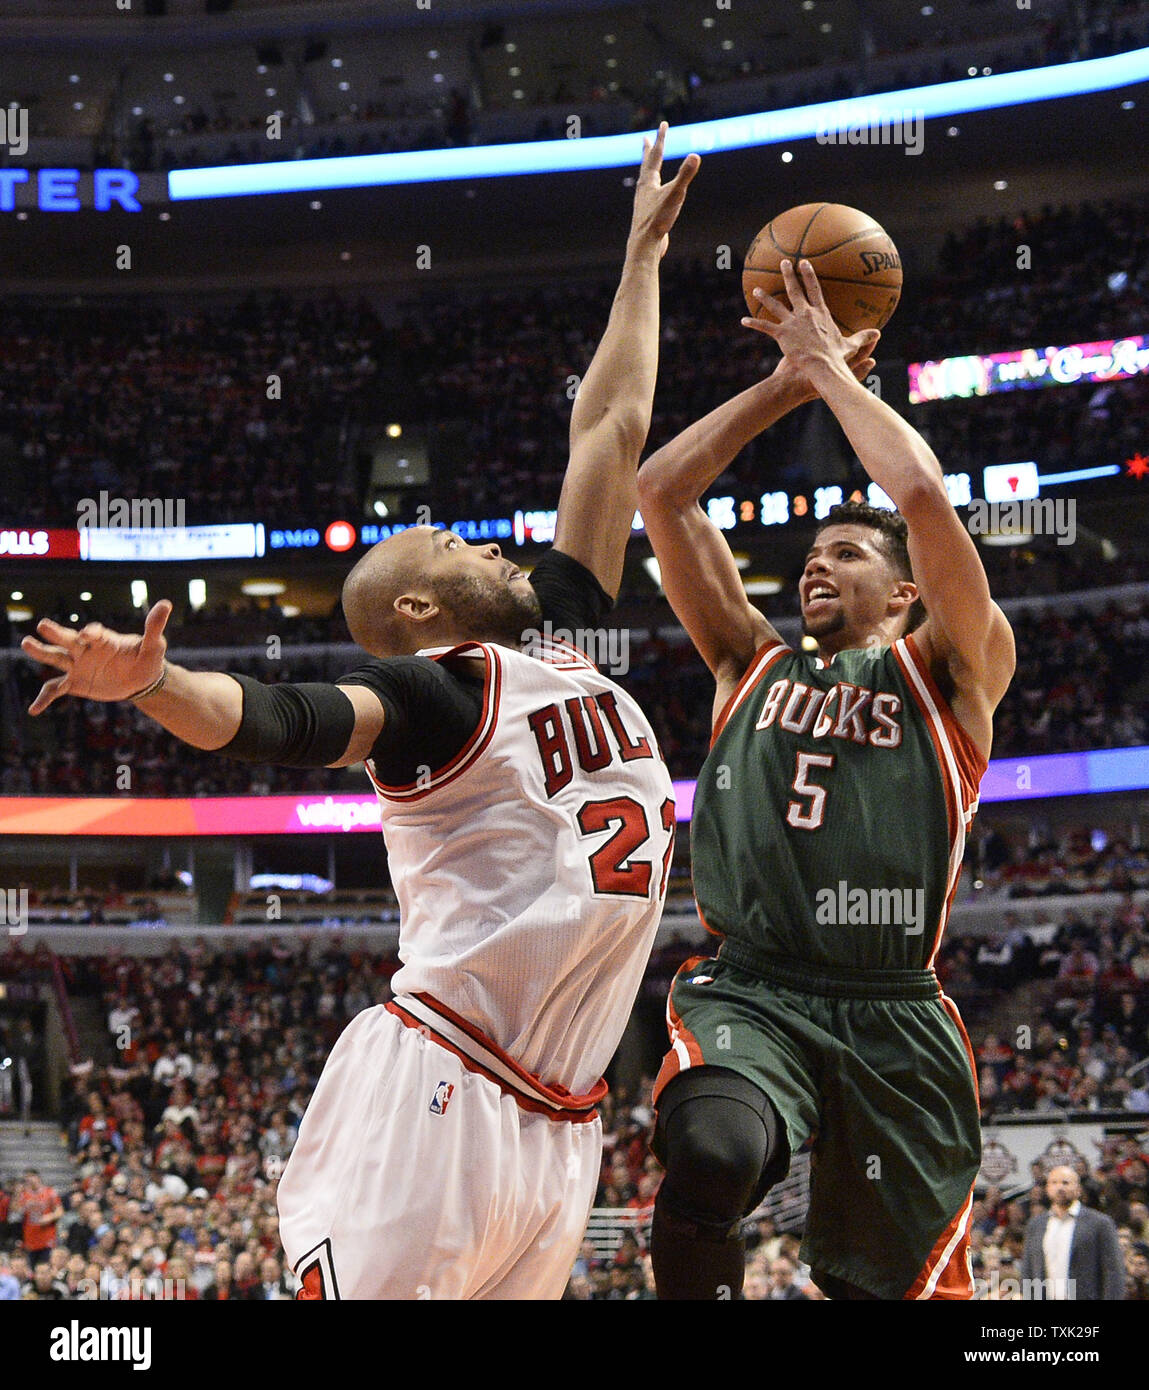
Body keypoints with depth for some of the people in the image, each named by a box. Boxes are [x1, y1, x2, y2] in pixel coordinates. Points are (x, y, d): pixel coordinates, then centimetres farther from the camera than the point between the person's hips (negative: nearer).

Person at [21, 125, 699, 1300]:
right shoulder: (435, 693, -2)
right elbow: (284, 720, -21)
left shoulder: (558, 644, 21)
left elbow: (610, 434, 26)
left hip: (554, 1133, 8)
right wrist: (147, 681, -41)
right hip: (434, 1101, -8)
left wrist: (644, 252, 31)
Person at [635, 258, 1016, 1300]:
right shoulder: (754, 664, 23)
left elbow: (924, 495, -2)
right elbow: (660, 491, 18)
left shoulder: (949, 676, 13)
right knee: (710, 1158, -33)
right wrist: (789, 382, 17)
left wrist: (830, 366, 9)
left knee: (895, 1283, 2)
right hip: (749, 992, 1)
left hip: (895, 1017, -1)